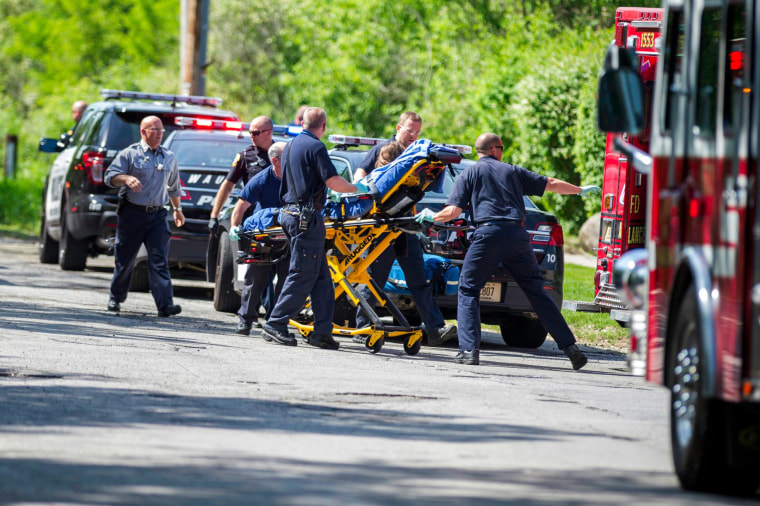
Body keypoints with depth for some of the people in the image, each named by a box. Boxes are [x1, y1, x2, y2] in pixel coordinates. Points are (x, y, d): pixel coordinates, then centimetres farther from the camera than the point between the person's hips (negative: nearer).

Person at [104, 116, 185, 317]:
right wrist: (126, 178, -26)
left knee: (159, 260, -10)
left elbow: (174, 187, 28)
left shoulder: (169, 157, 15)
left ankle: (165, 303, -19)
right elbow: (110, 176, -8)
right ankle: (116, 298, 22)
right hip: (132, 214, -2)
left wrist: (177, 208, 29)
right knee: (125, 259, 5)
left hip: (157, 215, 2)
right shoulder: (129, 154, 1)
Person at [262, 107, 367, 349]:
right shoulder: (315, 147, -11)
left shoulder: (291, 145, 17)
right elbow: (334, 182, -16)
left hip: (290, 213, 9)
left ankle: (322, 330, 4)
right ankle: (275, 325, -5)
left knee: (321, 276, 8)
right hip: (306, 217, -9)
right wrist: (358, 188, 0)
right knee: (302, 275, -5)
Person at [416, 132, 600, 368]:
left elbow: (453, 211, 4)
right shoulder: (512, 171, 21)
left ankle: (469, 349, -6)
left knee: (468, 289, 9)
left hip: (489, 233, -3)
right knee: (536, 291, 9)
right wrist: (580, 190, 41)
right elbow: (551, 184, 26)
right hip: (517, 234, 3)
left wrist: (432, 217, 24)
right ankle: (569, 346, 6)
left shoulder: (469, 174, 13)